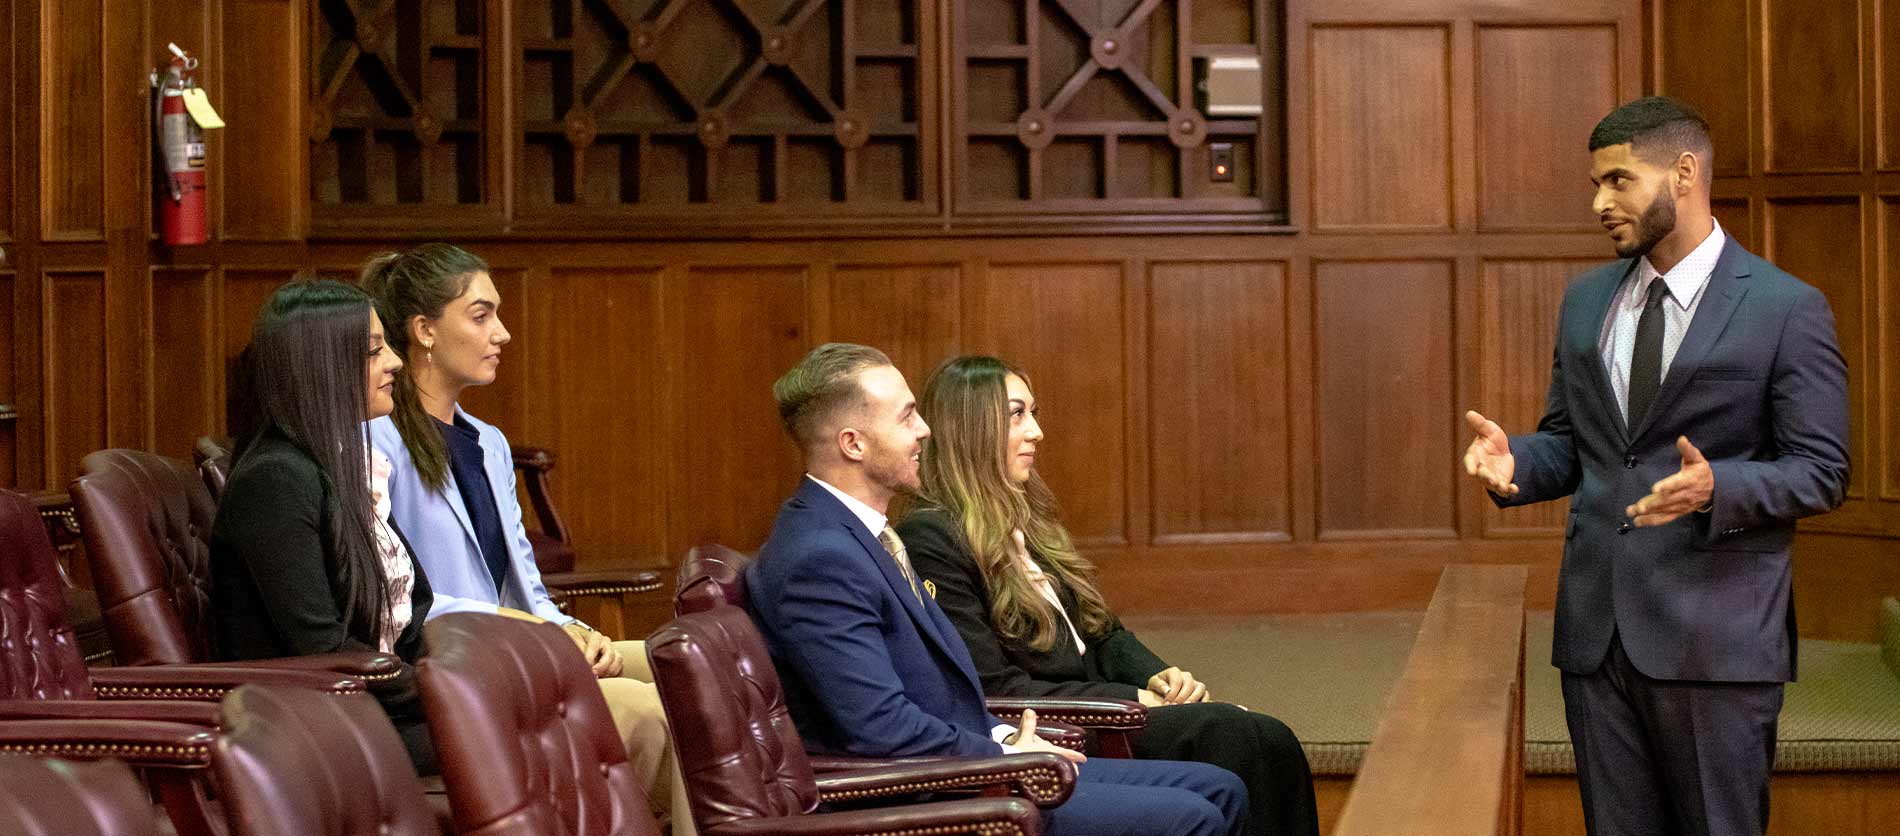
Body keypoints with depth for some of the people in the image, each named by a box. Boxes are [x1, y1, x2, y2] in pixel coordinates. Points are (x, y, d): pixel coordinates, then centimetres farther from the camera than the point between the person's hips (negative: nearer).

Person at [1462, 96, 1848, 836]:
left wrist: (1715, 487, -25)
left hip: (1715, 635, -5)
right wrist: (1513, 458, -6)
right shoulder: (1587, 301, 12)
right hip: (1598, 629, 5)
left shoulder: (1788, 309, -6)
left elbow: (1820, 470, -7)